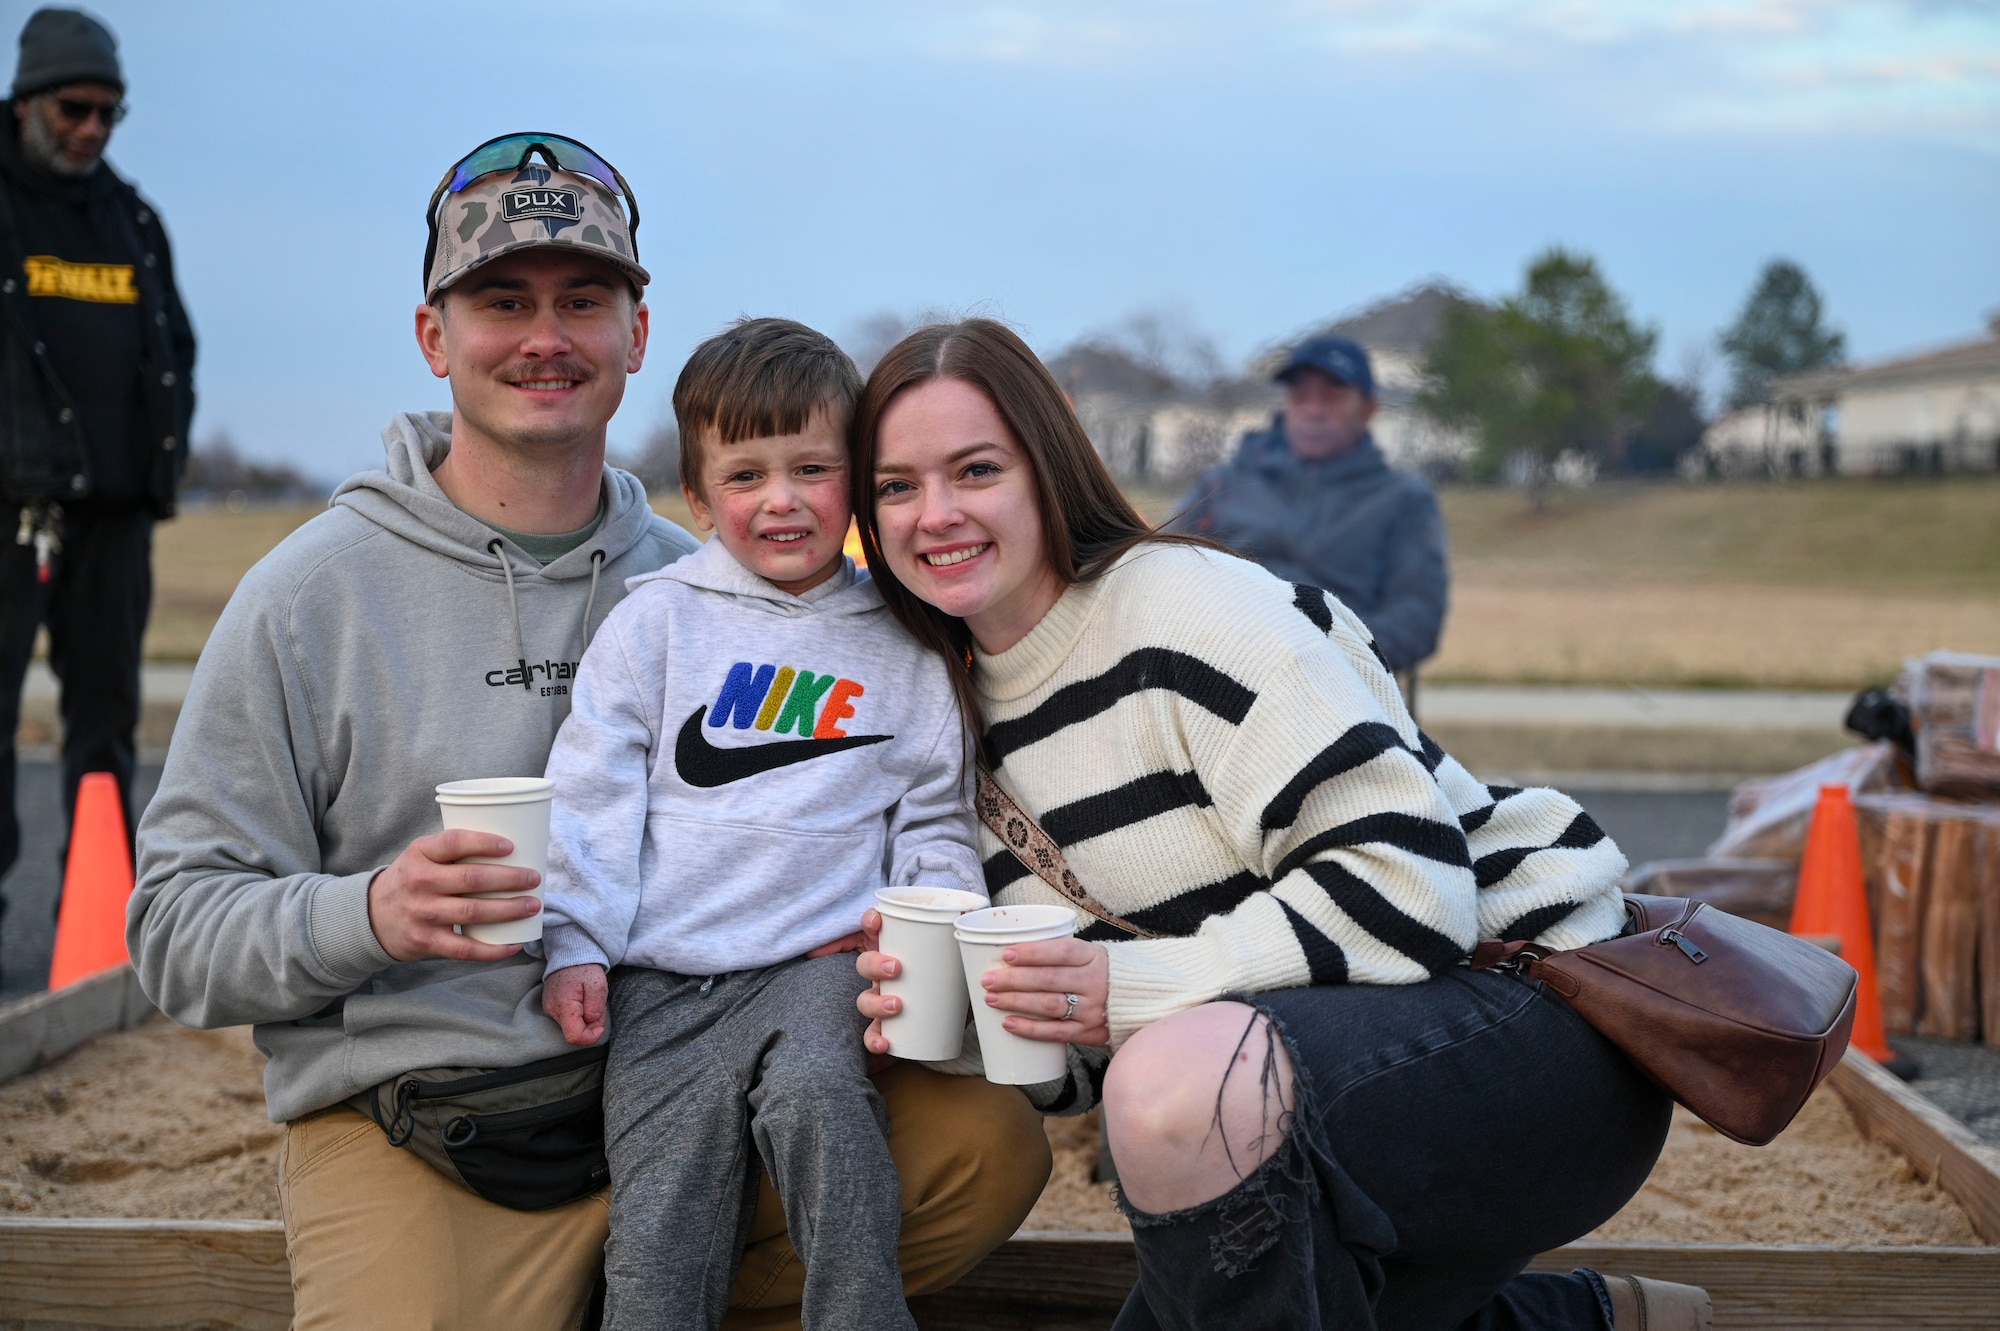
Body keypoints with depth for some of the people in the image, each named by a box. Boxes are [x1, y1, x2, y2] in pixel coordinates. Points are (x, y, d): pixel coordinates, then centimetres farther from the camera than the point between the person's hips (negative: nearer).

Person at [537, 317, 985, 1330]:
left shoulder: (899, 647, 11)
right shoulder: (656, 621, 7)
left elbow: (933, 818, 15)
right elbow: (593, 792, 6)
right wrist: (574, 945, -1)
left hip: (819, 961, 0)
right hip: (663, 981, 0)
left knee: (813, 1090, -32)